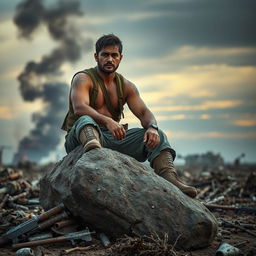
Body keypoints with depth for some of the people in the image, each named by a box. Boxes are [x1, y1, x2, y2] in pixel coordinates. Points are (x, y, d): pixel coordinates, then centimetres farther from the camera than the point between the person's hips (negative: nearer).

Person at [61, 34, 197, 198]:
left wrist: (152, 127, -22)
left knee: (157, 136, -12)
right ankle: (94, 152, -74)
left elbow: (144, 112, 3)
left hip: (113, 138, 5)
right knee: (86, 120, -38)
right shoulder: (83, 79, -2)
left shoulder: (126, 86, 15)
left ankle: (170, 179, -36)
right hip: (79, 139, -5)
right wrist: (107, 121, -39)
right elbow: (79, 107, -21)